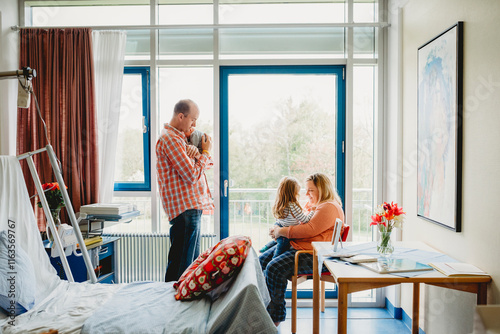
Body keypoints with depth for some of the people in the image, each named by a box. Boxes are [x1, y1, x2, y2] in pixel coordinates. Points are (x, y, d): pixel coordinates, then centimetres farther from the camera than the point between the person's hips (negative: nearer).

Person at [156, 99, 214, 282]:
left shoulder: (180, 137, 18)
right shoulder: (170, 138, -13)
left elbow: (208, 164, 17)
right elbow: (191, 175, -19)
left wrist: (198, 153, -5)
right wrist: (205, 153, -5)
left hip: (193, 206, 11)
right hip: (184, 207, -11)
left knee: (192, 261, 18)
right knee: (181, 262, -3)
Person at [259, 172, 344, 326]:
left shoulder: (329, 207, -10)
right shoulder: (314, 206, 24)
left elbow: (310, 230, -20)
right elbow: (301, 227, 26)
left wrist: (283, 231, -14)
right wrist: (279, 230, 7)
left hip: (314, 256, -11)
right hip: (295, 246, 11)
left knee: (274, 268, -26)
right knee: (261, 261, 0)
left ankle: (274, 318, -11)